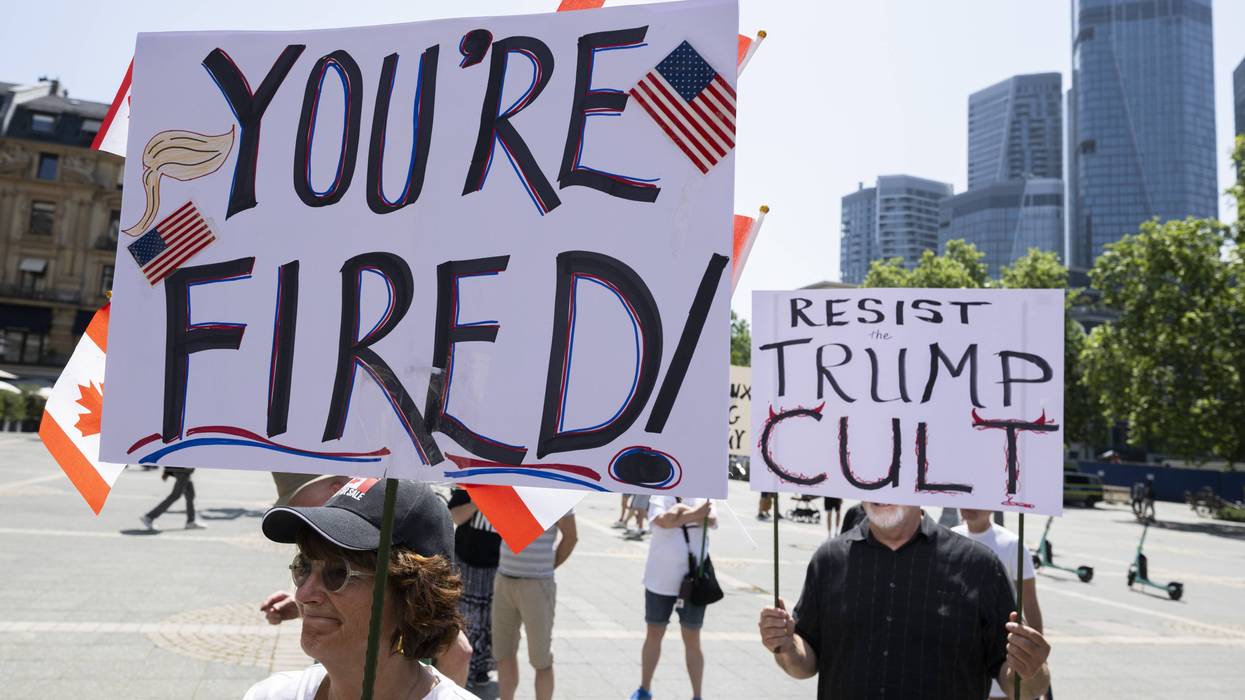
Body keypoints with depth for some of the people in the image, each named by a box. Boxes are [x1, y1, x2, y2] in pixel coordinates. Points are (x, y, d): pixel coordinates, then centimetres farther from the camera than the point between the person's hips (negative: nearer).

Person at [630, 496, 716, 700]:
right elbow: (665, 521, -24)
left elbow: (711, 519, -18)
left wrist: (682, 511, -25)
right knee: (653, 634, 14)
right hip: (660, 580, 0)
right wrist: (694, 514, -27)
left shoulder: (702, 498, 2)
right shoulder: (660, 497, -4)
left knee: (692, 640, 8)